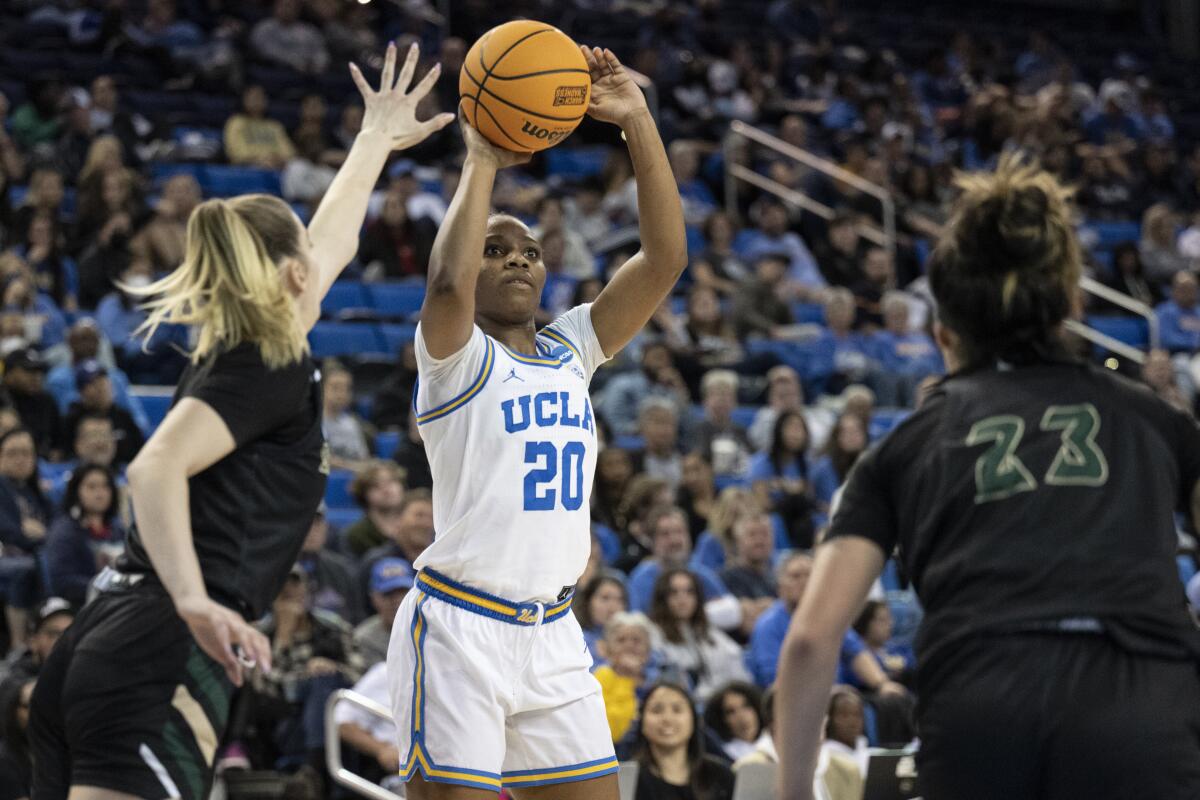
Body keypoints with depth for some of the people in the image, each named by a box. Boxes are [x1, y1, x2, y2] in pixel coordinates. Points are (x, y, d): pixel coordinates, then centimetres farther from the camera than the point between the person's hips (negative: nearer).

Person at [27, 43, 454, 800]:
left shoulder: (237, 351, 22)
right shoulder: (271, 364, -2)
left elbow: (332, 237, 40)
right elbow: (158, 466, -18)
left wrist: (378, 139, 53)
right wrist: (195, 601, -30)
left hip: (97, 653, 9)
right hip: (163, 662, -9)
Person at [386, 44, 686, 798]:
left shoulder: (571, 350, 12)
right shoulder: (456, 357, -4)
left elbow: (665, 258, 2)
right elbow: (448, 284, -28)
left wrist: (638, 122, -5)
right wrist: (482, 160, -17)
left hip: (552, 631, 6)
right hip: (459, 627, -6)